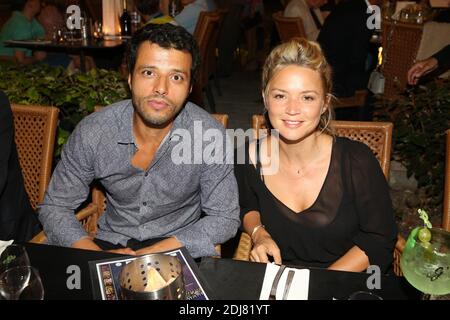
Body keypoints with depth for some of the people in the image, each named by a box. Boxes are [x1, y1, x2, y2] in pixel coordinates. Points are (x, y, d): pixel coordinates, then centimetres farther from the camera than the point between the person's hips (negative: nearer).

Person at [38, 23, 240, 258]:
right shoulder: (92, 132, -13)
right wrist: (97, 256, -20)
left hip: (178, 248, -1)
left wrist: (154, 253, -21)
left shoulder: (210, 135, -17)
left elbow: (225, 219, -10)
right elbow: (54, 207, -2)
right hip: (111, 242, 1)